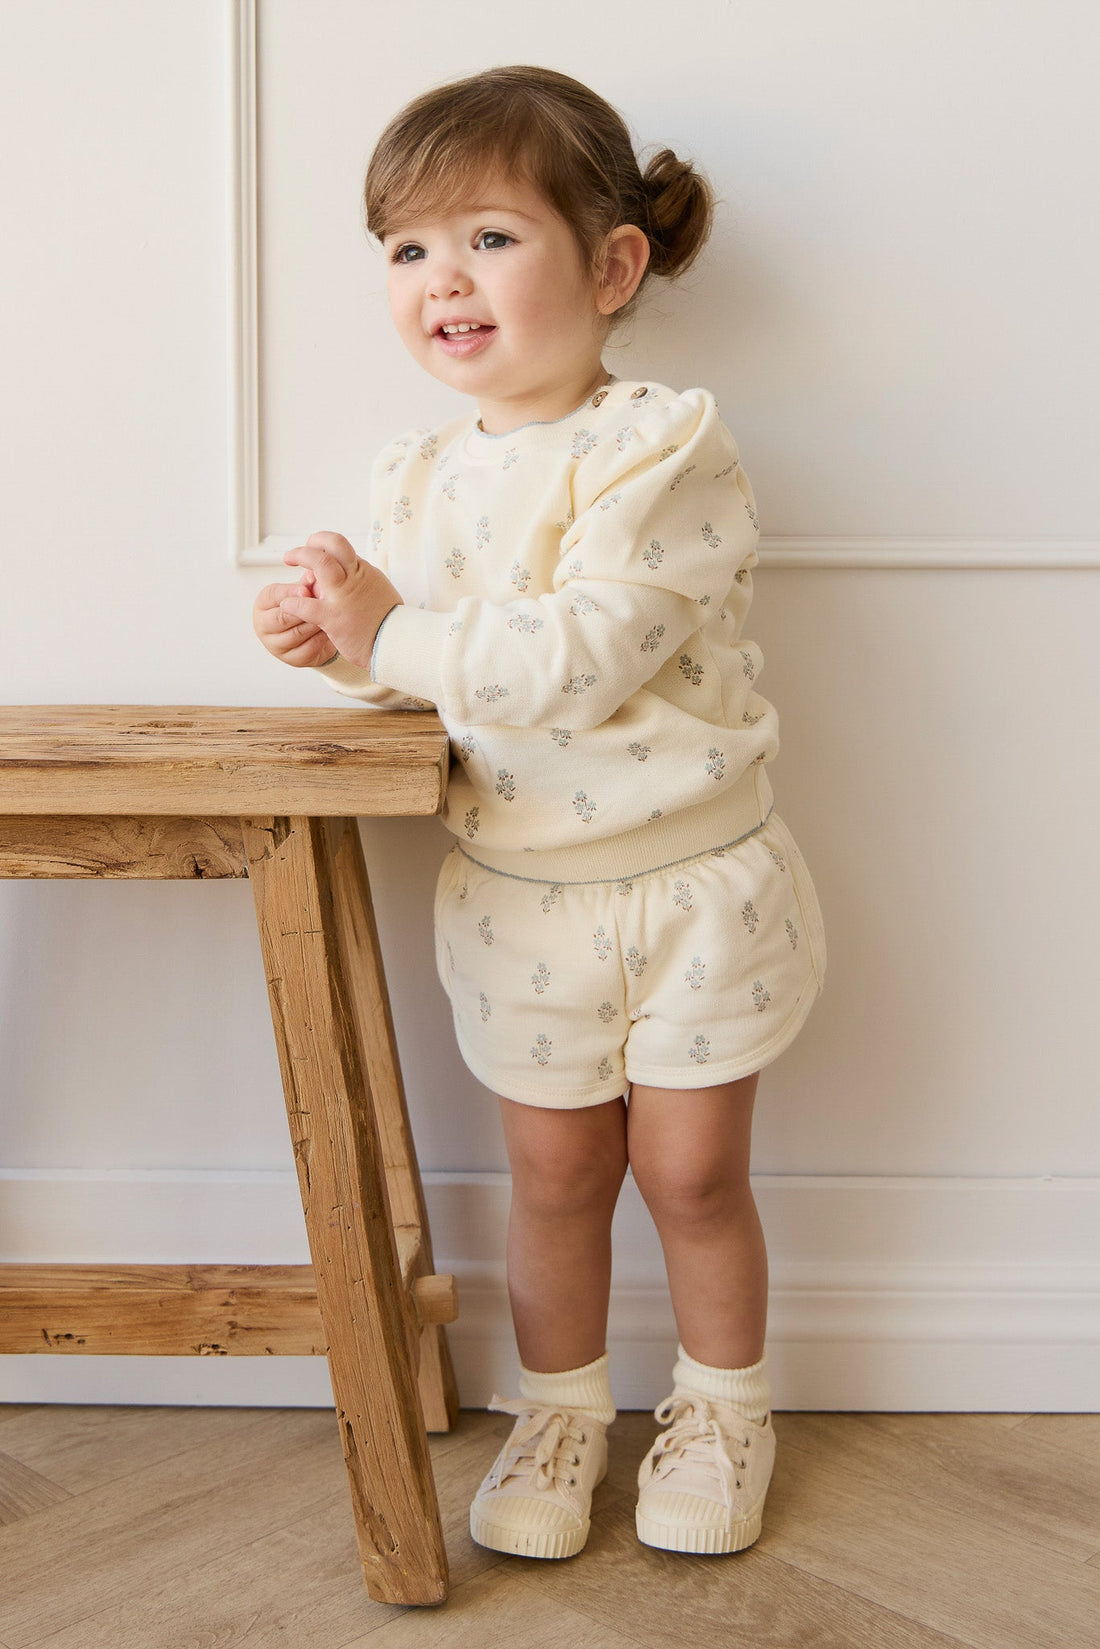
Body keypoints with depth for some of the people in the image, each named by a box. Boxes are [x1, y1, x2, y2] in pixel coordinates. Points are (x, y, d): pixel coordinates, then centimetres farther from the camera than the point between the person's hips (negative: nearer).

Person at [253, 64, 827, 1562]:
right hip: (517, 893, 4)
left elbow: (581, 653, -29)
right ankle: (561, 1410, 35)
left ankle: (724, 1406, 34)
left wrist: (395, 634, -24)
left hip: (691, 885, -4)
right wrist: (342, 643, -8)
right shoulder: (419, 479, 2)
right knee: (555, 1170, 14)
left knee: (692, 1170, 9)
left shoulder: (661, 451, -18)